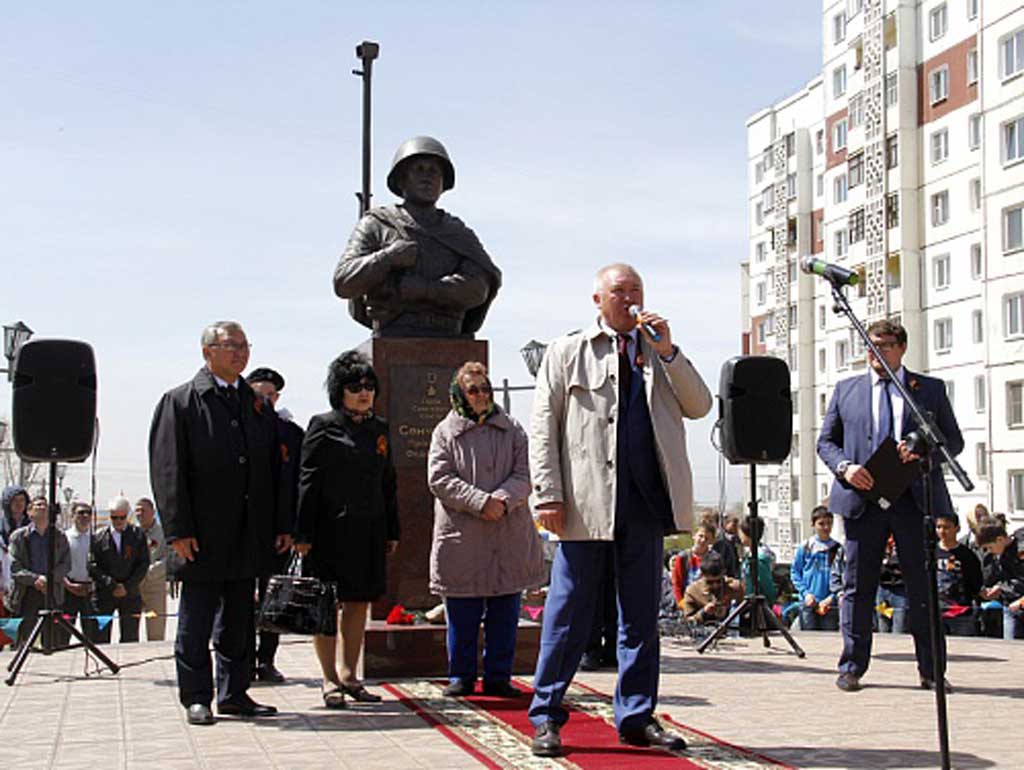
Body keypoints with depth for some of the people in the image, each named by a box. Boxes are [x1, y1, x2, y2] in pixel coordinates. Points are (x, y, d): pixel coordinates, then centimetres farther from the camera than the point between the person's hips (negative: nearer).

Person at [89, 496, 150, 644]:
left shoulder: (138, 535, 6)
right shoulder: (99, 537, 4)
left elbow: (144, 564, 2)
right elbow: (92, 565, -1)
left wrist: (127, 587, -8)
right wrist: (112, 585, -11)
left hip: (130, 594, 1)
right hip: (104, 594, 0)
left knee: (130, 640, 0)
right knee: (100, 637, -2)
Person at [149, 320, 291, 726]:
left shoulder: (257, 404, 15)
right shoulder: (180, 402, -2)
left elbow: (273, 469, 15)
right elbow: (167, 470, -8)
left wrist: (281, 525, 8)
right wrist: (179, 530, -15)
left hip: (248, 536, 5)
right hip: (202, 537, -5)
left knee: (238, 619, 11)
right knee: (197, 620, 2)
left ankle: (233, 693, 20)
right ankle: (196, 698, 11)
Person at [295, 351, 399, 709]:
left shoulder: (379, 428, 13)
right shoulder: (323, 426, -4)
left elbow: (388, 484, 17)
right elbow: (308, 482, -7)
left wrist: (392, 531, 14)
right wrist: (304, 533, -13)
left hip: (369, 531, 6)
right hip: (331, 530, -6)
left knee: (359, 603, 9)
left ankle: (349, 676, 19)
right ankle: (330, 680, 7)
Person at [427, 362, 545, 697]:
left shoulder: (512, 430, 11)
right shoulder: (445, 432, 6)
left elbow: (524, 476, 4)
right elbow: (440, 479, -5)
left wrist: (504, 499, -16)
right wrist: (481, 502, -15)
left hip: (509, 537, 2)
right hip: (462, 537, -2)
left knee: (504, 612, 5)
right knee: (462, 613, 3)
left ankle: (498, 677, 14)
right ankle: (461, 676, 15)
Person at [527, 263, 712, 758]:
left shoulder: (658, 353, 18)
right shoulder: (566, 352, 9)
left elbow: (699, 407, 7)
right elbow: (543, 425, 2)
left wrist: (668, 352, -3)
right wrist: (548, 494, -8)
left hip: (645, 502, 4)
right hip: (585, 503, -3)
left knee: (641, 615, 8)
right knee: (568, 611, 0)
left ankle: (637, 717, 17)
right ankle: (546, 716, 9)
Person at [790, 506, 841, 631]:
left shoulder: (837, 549, 3)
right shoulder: (805, 547, 2)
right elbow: (794, 572, 6)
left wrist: (832, 597, -10)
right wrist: (805, 592, -6)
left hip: (830, 603, 0)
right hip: (808, 603, 0)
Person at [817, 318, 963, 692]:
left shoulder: (931, 389, 11)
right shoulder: (846, 389, 13)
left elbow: (954, 440, 9)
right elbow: (825, 441, 12)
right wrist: (845, 466, -8)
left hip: (914, 499, 0)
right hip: (863, 498, 1)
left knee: (923, 585, 3)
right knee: (858, 585, 4)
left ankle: (931, 670, 11)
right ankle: (851, 667, 11)